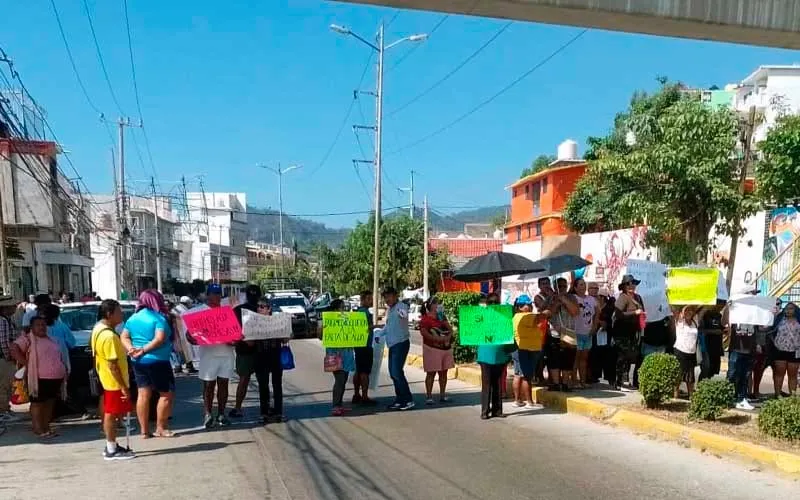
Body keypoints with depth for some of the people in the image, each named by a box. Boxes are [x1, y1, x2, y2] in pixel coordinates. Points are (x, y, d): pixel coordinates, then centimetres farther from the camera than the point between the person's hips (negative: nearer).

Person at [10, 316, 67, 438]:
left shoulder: (50, 340, 20)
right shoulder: (28, 339, -3)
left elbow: (58, 356, 26)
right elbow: (14, 350, -17)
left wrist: (64, 369, 12)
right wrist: (27, 364, -18)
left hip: (56, 377, 7)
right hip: (39, 378, -7)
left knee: (50, 403, 12)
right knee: (37, 403, -1)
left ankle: (46, 427, 21)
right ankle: (39, 429, 4)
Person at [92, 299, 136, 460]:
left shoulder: (99, 328, 8)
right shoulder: (109, 335, -25)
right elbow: (113, 365, -26)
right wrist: (123, 387, -23)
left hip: (106, 380, 10)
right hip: (114, 382, -10)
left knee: (110, 414, 17)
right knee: (112, 415, -1)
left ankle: (111, 446, 27)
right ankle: (111, 450, 7)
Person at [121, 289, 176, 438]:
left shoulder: (133, 318, 11)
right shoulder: (159, 317, -11)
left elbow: (124, 337, 9)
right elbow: (160, 339, -23)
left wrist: (132, 349, -6)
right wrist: (144, 350, -18)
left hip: (138, 362, 7)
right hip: (158, 361, -7)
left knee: (143, 395, 8)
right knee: (167, 394, 2)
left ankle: (144, 431, 10)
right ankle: (160, 429, 3)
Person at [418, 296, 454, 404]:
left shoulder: (441, 317, 13)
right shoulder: (425, 318, -7)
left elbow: (450, 329, 10)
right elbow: (424, 332, -19)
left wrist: (449, 336, -12)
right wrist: (438, 339, -24)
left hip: (446, 348, 6)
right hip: (432, 348, -6)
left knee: (443, 372, 9)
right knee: (431, 372, -4)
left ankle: (442, 395, 18)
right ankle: (429, 396, 1)